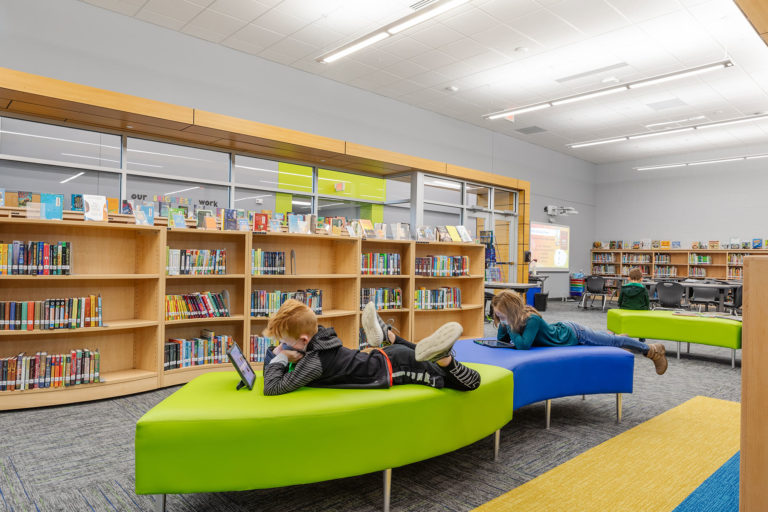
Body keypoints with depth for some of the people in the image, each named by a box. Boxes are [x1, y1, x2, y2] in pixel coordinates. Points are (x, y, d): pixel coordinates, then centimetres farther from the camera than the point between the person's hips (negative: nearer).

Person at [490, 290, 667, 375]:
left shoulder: (532, 320, -40)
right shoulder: (513, 319, -17)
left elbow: (523, 345, -48)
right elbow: (502, 340, -7)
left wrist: (511, 328, -38)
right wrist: (503, 326, -24)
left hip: (573, 334, -7)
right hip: (561, 329, 7)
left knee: (615, 342, 13)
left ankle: (654, 350, 33)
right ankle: (613, 334, 64)